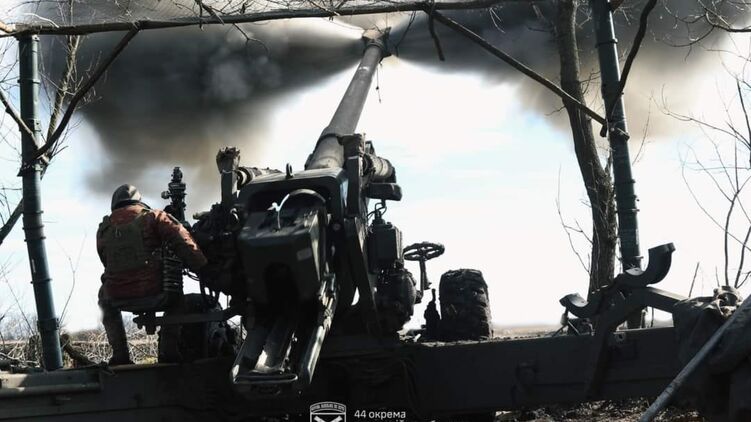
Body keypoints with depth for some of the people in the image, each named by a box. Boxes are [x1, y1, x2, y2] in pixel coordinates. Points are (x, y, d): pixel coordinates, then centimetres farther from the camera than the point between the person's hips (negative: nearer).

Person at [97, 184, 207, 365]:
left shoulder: (103, 230, 15)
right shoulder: (153, 217, 5)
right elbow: (183, 243, -8)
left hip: (119, 297, 2)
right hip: (153, 291, -2)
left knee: (105, 296, 38)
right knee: (176, 295, 32)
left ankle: (120, 355, 26)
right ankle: (168, 350, 19)